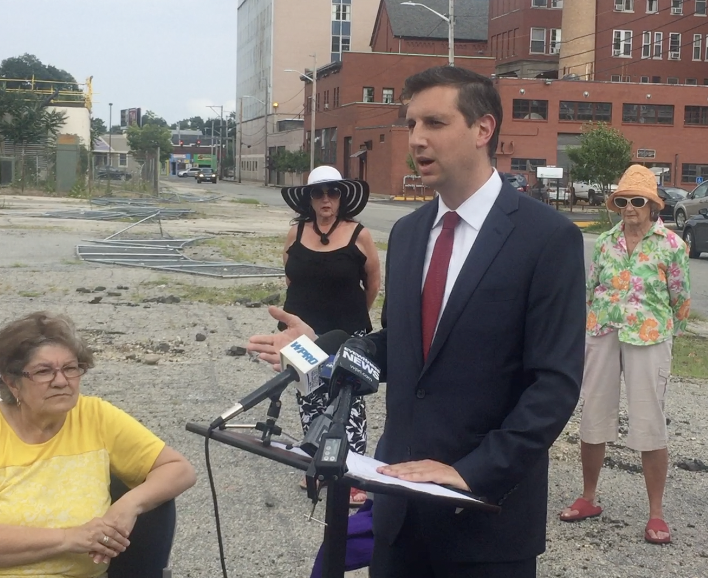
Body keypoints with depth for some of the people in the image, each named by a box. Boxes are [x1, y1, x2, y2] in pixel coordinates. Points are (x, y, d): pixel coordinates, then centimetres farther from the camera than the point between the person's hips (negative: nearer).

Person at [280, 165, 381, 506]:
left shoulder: (358, 235, -8)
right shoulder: (296, 234, 1)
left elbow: (374, 282, 3)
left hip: (347, 336, -4)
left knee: (349, 402, -4)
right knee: (309, 399, 13)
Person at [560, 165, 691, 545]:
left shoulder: (670, 244, -5)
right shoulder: (605, 242, 5)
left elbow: (680, 297, 2)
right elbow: (590, 289, 11)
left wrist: (670, 332, 9)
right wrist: (582, 333, 10)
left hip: (648, 338, -4)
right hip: (602, 333, 4)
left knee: (649, 424, -2)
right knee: (593, 417, 10)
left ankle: (656, 513, 9)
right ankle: (588, 499, 26)